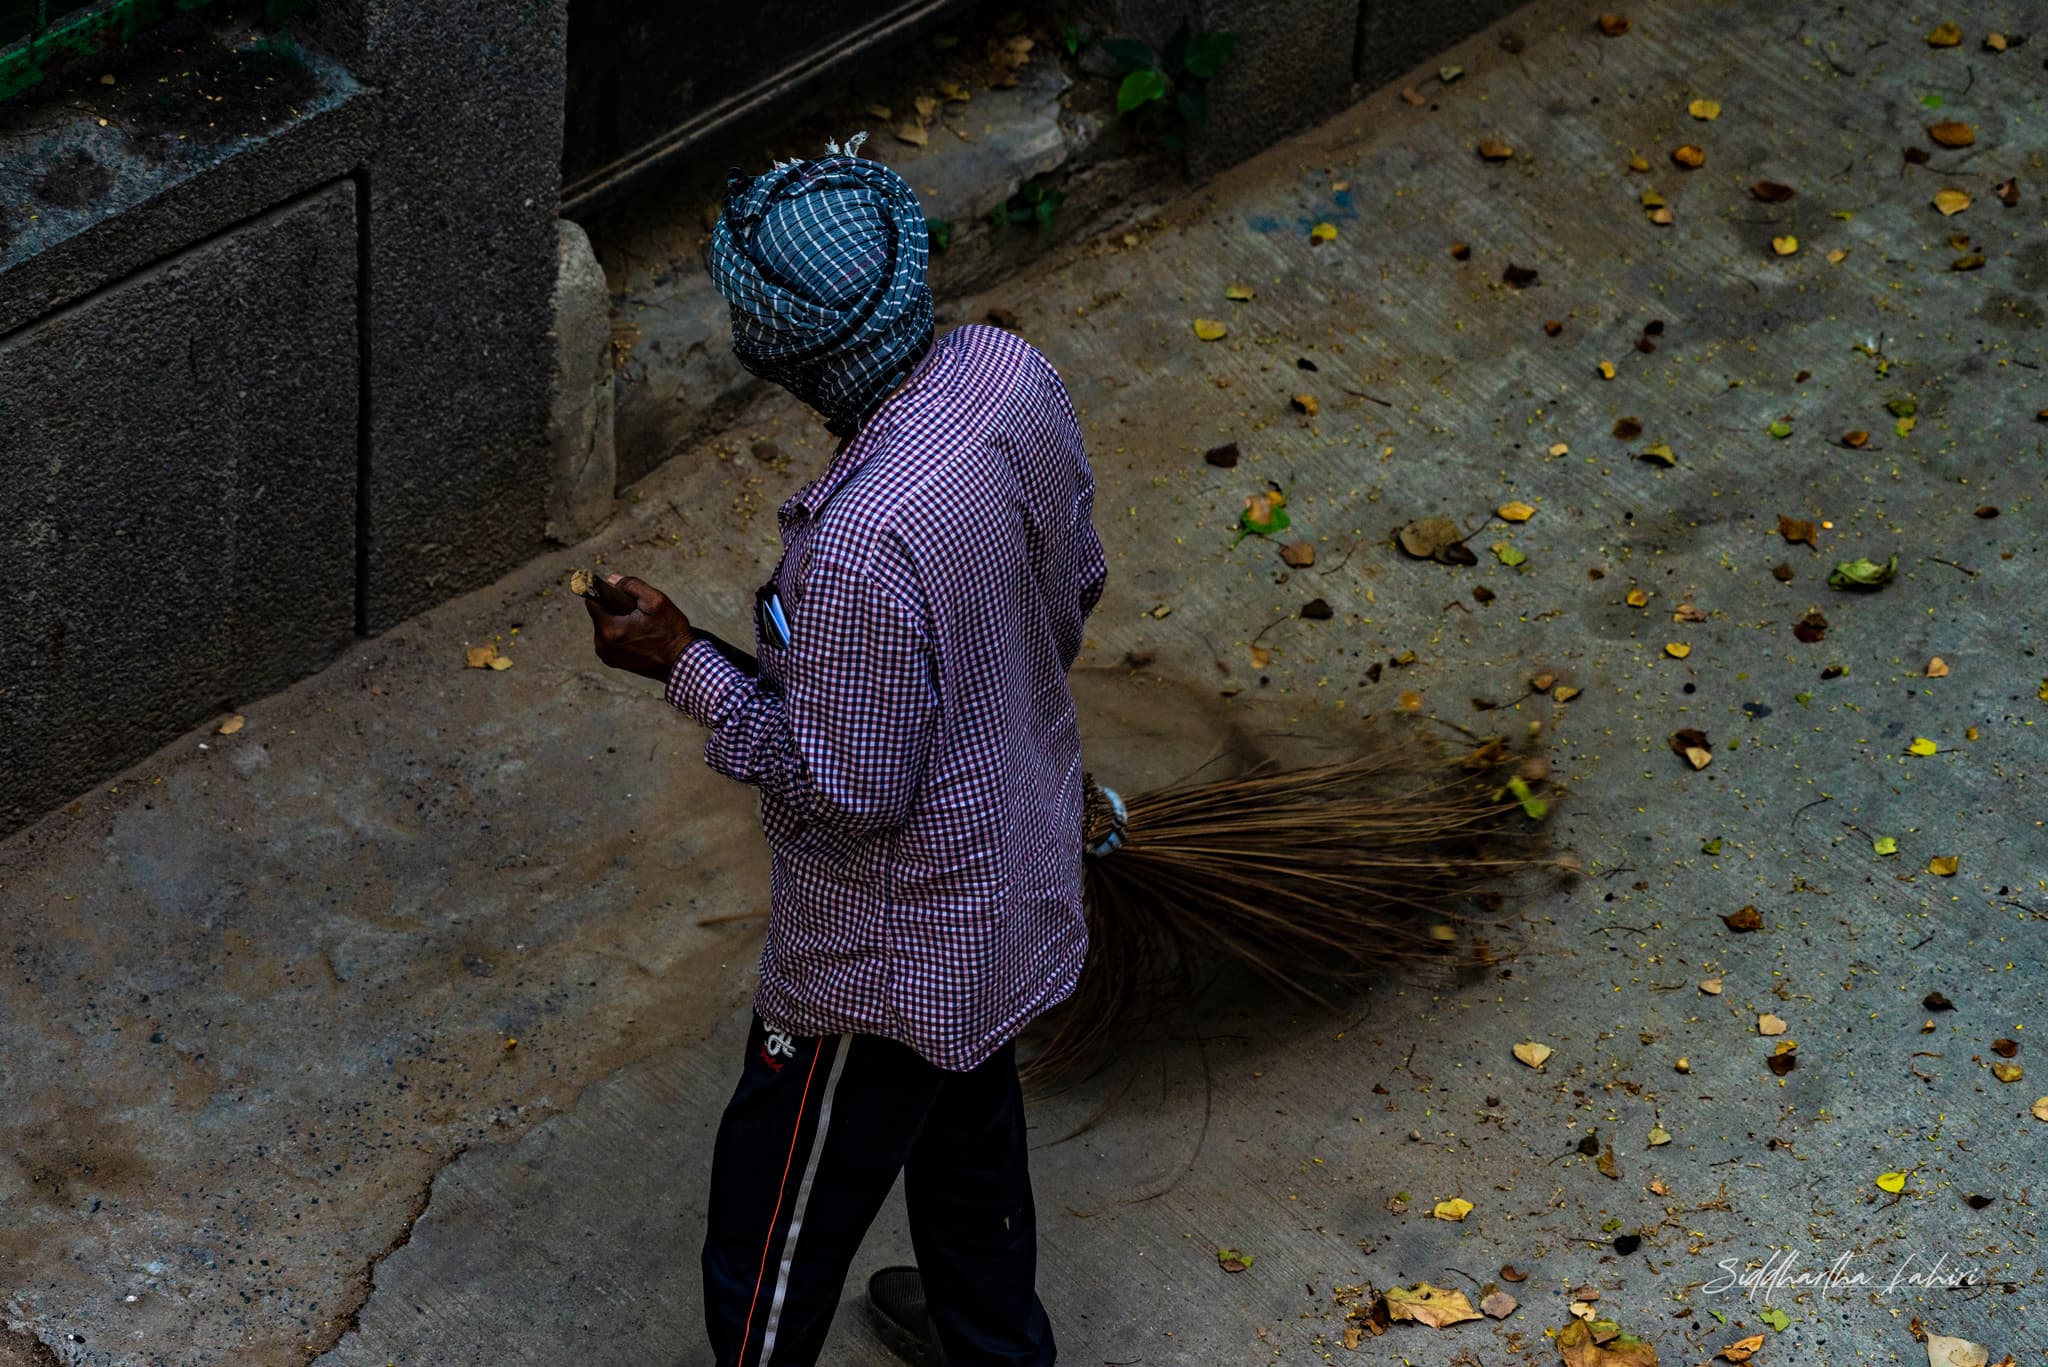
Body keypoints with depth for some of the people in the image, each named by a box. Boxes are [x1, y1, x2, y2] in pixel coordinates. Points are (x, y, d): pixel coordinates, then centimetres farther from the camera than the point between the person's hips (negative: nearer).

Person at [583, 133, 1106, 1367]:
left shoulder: (865, 545, -40)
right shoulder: (1014, 376, -16)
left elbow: (850, 793, -27)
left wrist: (688, 665, -18)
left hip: (890, 957, -9)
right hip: (1019, 870, 9)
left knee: (770, 1262, 12)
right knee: (967, 1116, 36)